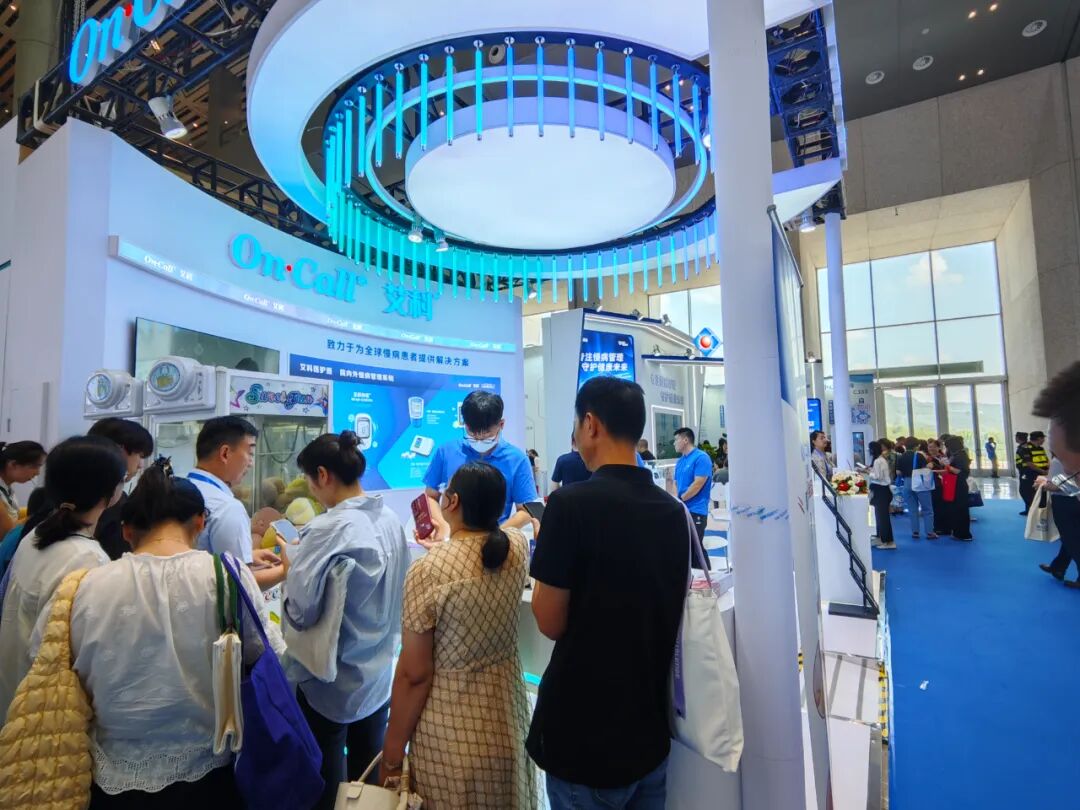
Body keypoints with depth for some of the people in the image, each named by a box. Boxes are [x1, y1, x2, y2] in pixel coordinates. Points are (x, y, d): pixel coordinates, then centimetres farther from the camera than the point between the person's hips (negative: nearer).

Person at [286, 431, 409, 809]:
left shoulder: (327, 530, -24)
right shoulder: (391, 520, -3)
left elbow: (301, 613, -23)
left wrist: (292, 567, -6)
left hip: (332, 683, -6)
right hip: (378, 677, 6)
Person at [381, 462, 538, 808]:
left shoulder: (428, 569, -23)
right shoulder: (518, 548, -9)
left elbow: (414, 674, -18)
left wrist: (391, 753, -5)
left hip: (449, 734, -5)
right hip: (508, 720, 5)